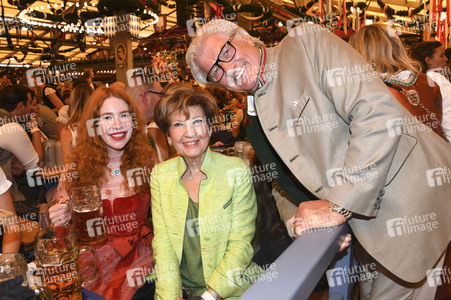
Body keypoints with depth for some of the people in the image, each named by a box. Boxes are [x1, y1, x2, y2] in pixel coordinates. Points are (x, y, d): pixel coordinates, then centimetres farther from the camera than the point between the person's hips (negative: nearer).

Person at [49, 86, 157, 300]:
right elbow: (65, 221, 10)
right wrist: (61, 219, -11)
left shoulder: (147, 160, -3)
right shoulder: (77, 167, -2)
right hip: (94, 256, 1)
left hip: (139, 253, -1)